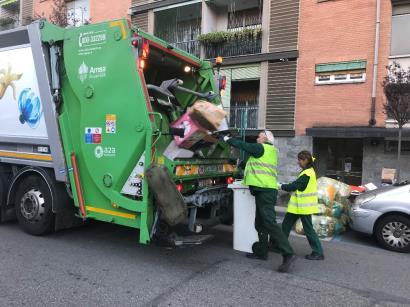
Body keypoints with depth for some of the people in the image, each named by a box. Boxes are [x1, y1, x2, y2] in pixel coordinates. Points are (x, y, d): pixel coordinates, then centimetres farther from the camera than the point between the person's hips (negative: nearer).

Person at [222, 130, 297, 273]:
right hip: (265, 191, 10)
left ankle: (288, 254, -17)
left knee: (270, 223, -15)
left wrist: (228, 140, 14)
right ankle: (261, 252, 25)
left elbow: (242, 145, 0)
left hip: (265, 191, -10)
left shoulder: (262, 148, -6)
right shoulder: (270, 151, 21)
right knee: (260, 223, 16)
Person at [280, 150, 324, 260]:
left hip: (304, 206, -10)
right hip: (298, 205, 10)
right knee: (286, 225, 14)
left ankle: (318, 253, 10)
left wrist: (281, 186, -8)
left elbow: (294, 186, -19)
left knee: (308, 229, 0)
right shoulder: (308, 171, 12)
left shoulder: (307, 174, -18)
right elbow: (298, 186, 11)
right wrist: (285, 186, 0)